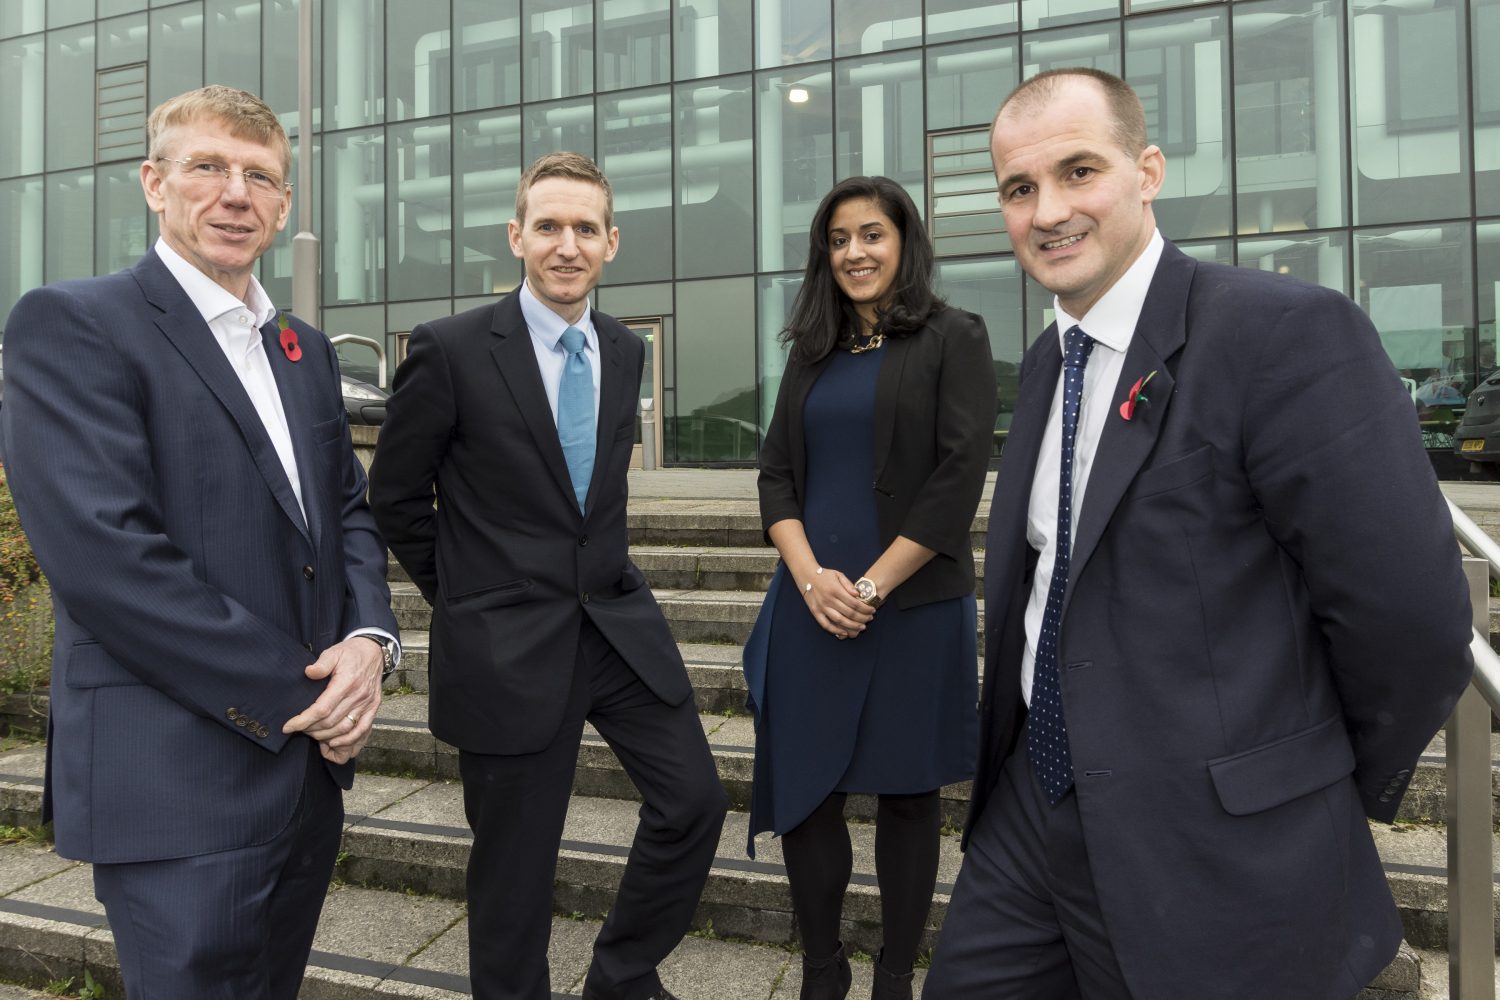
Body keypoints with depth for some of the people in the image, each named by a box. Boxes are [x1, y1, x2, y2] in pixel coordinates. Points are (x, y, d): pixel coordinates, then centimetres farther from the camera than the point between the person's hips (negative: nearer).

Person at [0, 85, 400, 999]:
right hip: (179, 785, -7)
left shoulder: (305, 351, 13)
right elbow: (104, 558, -19)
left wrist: (369, 638, -7)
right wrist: (295, 697, -16)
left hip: (310, 763, 7)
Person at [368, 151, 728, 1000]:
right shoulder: (451, 349, -10)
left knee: (696, 802, 6)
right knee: (516, 865, 8)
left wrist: (607, 574, 14)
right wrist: (462, 594, 3)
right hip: (509, 643, -5)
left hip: (618, 620, 5)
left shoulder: (626, 352, 7)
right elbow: (396, 495, -1)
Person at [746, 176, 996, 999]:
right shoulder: (812, 351, 13)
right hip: (812, 605, 4)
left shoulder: (953, 339, 0)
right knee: (803, 789, 6)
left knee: (905, 792, 8)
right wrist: (809, 575, -9)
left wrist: (873, 587, -13)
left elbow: (959, 476, -9)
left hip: (914, 606, -4)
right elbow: (776, 472, 7)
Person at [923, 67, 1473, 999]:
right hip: (1034, 806, 7)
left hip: (1211, 857, -6)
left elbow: (1412, 622, -17)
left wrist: (1329, 800, -3)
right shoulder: (1049, 358, 7)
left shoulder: (1288, 332, -17)